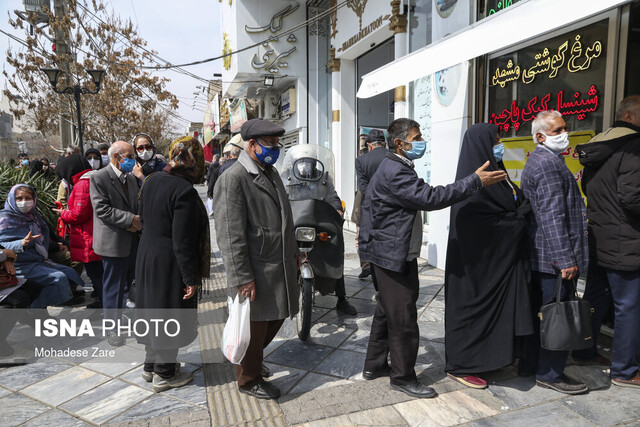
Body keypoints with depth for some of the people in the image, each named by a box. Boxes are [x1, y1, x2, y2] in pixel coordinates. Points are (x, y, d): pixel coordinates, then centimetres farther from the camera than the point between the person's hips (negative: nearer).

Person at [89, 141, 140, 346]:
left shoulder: (131, 178, 13)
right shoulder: (99, 178, -10)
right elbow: (101, 209, -18)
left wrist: (137, 223, -2)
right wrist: (130, 219, -21)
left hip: (132, 240, 7)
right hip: (113, 241, -7)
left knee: (133, 280, 15)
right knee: (113, 285, 4)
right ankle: (112, 328, 19)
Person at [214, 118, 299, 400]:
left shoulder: (271, 173, 13)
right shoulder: (233, 179, -16)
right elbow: (231, 235, -20)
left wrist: (293, 253, 18)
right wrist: (243, 278, -21)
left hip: (281, 266, 9)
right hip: (255, 271, -9)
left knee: (276, 318, 21)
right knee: (255, 327, 8)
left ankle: (247, 357, 45)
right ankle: (249, 380, 31)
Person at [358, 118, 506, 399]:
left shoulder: (395, 168, 15)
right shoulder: (394, 172, -21)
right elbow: (430, 198, -28)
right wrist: (476, 181, -25)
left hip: (397, 255, 11)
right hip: (393, 256, -11)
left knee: (387, 312, 19)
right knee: (403, 317, -1)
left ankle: (374, 365, 32)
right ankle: (403, 377, 15)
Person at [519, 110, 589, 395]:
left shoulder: (539, 160, 18)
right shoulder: (548, 163, -15)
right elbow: (552, 216, -23)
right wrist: (565, 259, -22)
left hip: (539, 256, 11)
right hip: (554, 257, -11)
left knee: (540, 312, 17)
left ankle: (529, 364, 28)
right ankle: (550, 374, 13)